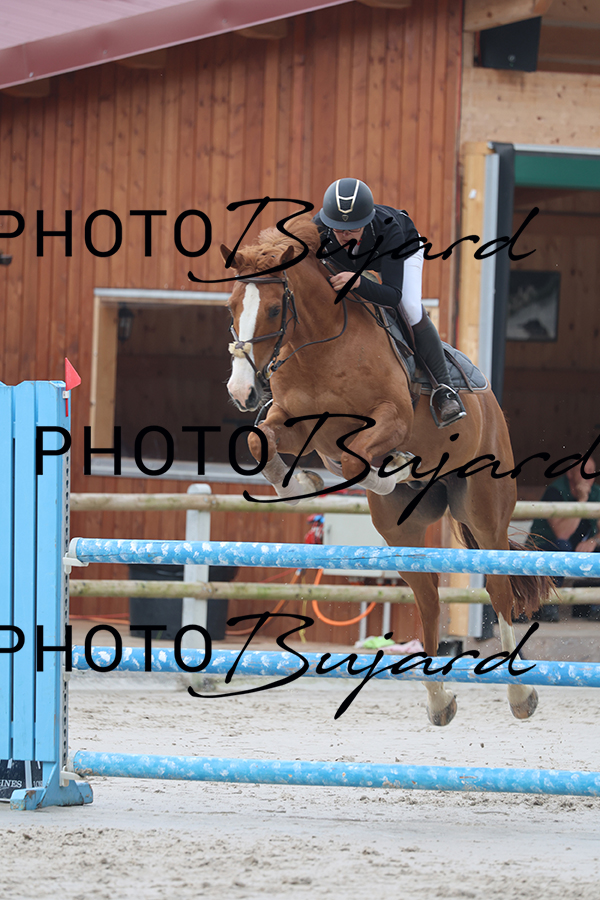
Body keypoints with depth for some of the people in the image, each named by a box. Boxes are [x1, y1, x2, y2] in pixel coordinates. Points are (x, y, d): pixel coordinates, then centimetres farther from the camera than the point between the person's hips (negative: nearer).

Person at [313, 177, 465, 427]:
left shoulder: (389, 229, -48)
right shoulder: (318, 228, -40)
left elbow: (393, 295, -52)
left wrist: (357, 282, -69)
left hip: (404, 248, -4)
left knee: (411, 311, -25)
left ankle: (443, 389, -13)